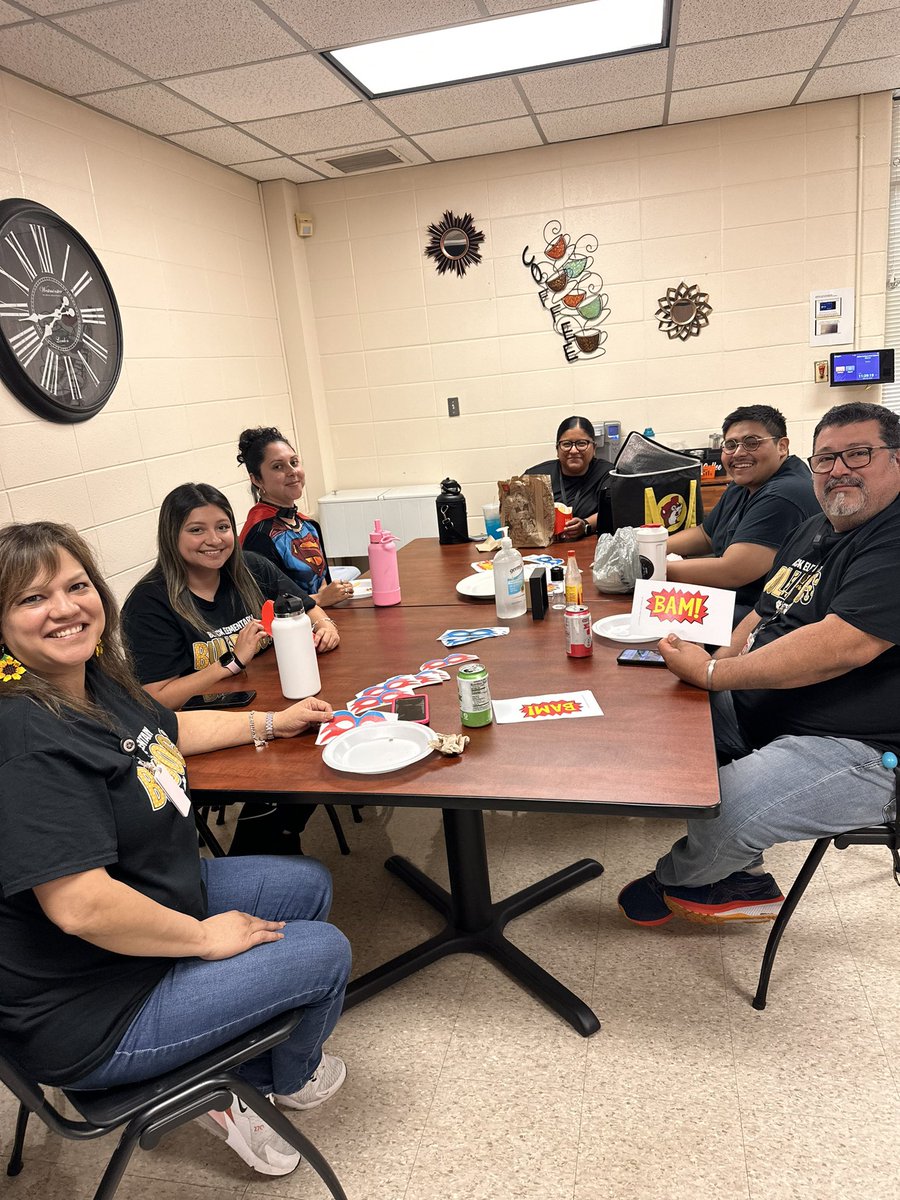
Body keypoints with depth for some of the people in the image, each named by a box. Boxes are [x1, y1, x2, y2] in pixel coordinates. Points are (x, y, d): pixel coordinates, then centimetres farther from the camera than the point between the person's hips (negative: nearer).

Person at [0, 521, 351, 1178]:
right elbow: (81, 906, -35)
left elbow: (167, 729, 19)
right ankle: (291, 1079, 33)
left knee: (309, 883, 17)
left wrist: (271, 722, 21)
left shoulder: (96, 680, -3)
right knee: (326, 952, -2)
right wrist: (206, 936, -21)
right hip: (89, 1012, -10)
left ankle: (232, 1071, 23)